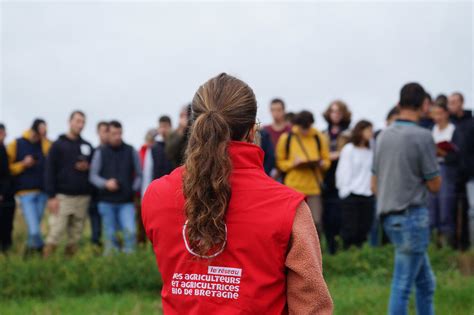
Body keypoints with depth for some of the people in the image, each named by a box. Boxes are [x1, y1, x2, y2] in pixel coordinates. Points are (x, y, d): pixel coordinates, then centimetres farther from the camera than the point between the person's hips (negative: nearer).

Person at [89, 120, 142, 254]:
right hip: (107, 202, 1)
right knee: (110, 235, 5)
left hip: (126, 202, -1)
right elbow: (93, 175, 4)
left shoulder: (131, 152, 6)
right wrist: (105, 183, -14)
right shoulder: (100, 153, 5)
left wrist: (134, 189, -5)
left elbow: (139, 175, 10)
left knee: (130, 230, -18)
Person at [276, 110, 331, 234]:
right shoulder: (286, 138, 1)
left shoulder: (319, 138, 5)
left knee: (316, 223, -5)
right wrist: (293, 163, -14)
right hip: (293, 186, -1)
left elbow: (327, 160, 10)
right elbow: (280, 162, 4)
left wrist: (321, 163, -12)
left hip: (314, 186, 1)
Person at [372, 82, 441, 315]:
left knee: (425, 282, 16)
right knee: (402, 284, -4)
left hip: (389, 215, 7)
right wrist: (435, 163, 9)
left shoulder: (384, 136, 8)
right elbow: (434, 185, -9)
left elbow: (375, 183, 14)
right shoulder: (422, 137, -13)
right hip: (413, 216, -7)